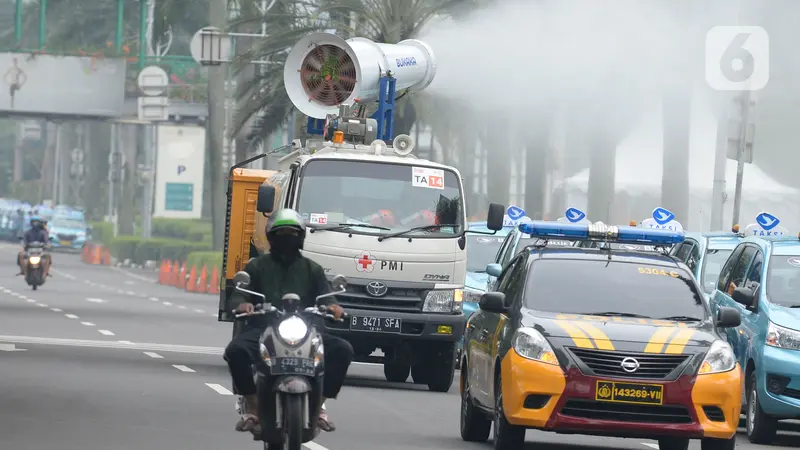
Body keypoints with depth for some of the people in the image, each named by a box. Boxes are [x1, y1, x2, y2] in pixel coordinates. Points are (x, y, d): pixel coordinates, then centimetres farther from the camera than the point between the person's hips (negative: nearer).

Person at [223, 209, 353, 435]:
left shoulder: (312, 270, 22)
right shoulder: (256, 267, 18)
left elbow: (325, 296, 10)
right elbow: (239, 294, 6)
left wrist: (332, 306, -16)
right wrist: (241, 304, -20)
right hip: (263, 329, -2)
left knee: (342, 350, -22)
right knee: (236, 350, -34)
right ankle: (252, 408, -20)